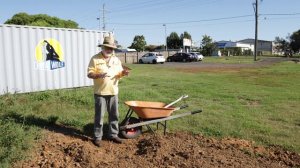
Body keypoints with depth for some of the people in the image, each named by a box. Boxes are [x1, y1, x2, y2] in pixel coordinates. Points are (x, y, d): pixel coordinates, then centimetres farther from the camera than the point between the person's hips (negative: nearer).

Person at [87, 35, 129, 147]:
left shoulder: (116, 60, 10)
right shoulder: (95, 59, -4)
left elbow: (119, 74, 15)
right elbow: (89, 74, -7)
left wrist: (123, 73, -8)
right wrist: (99, 75, -26)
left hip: (113, 92, 4)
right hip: (100, 92, -4)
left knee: (114, 115, 10)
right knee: (99, 116, 2)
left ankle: (113, 135, 24)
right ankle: (97, 137, 15)